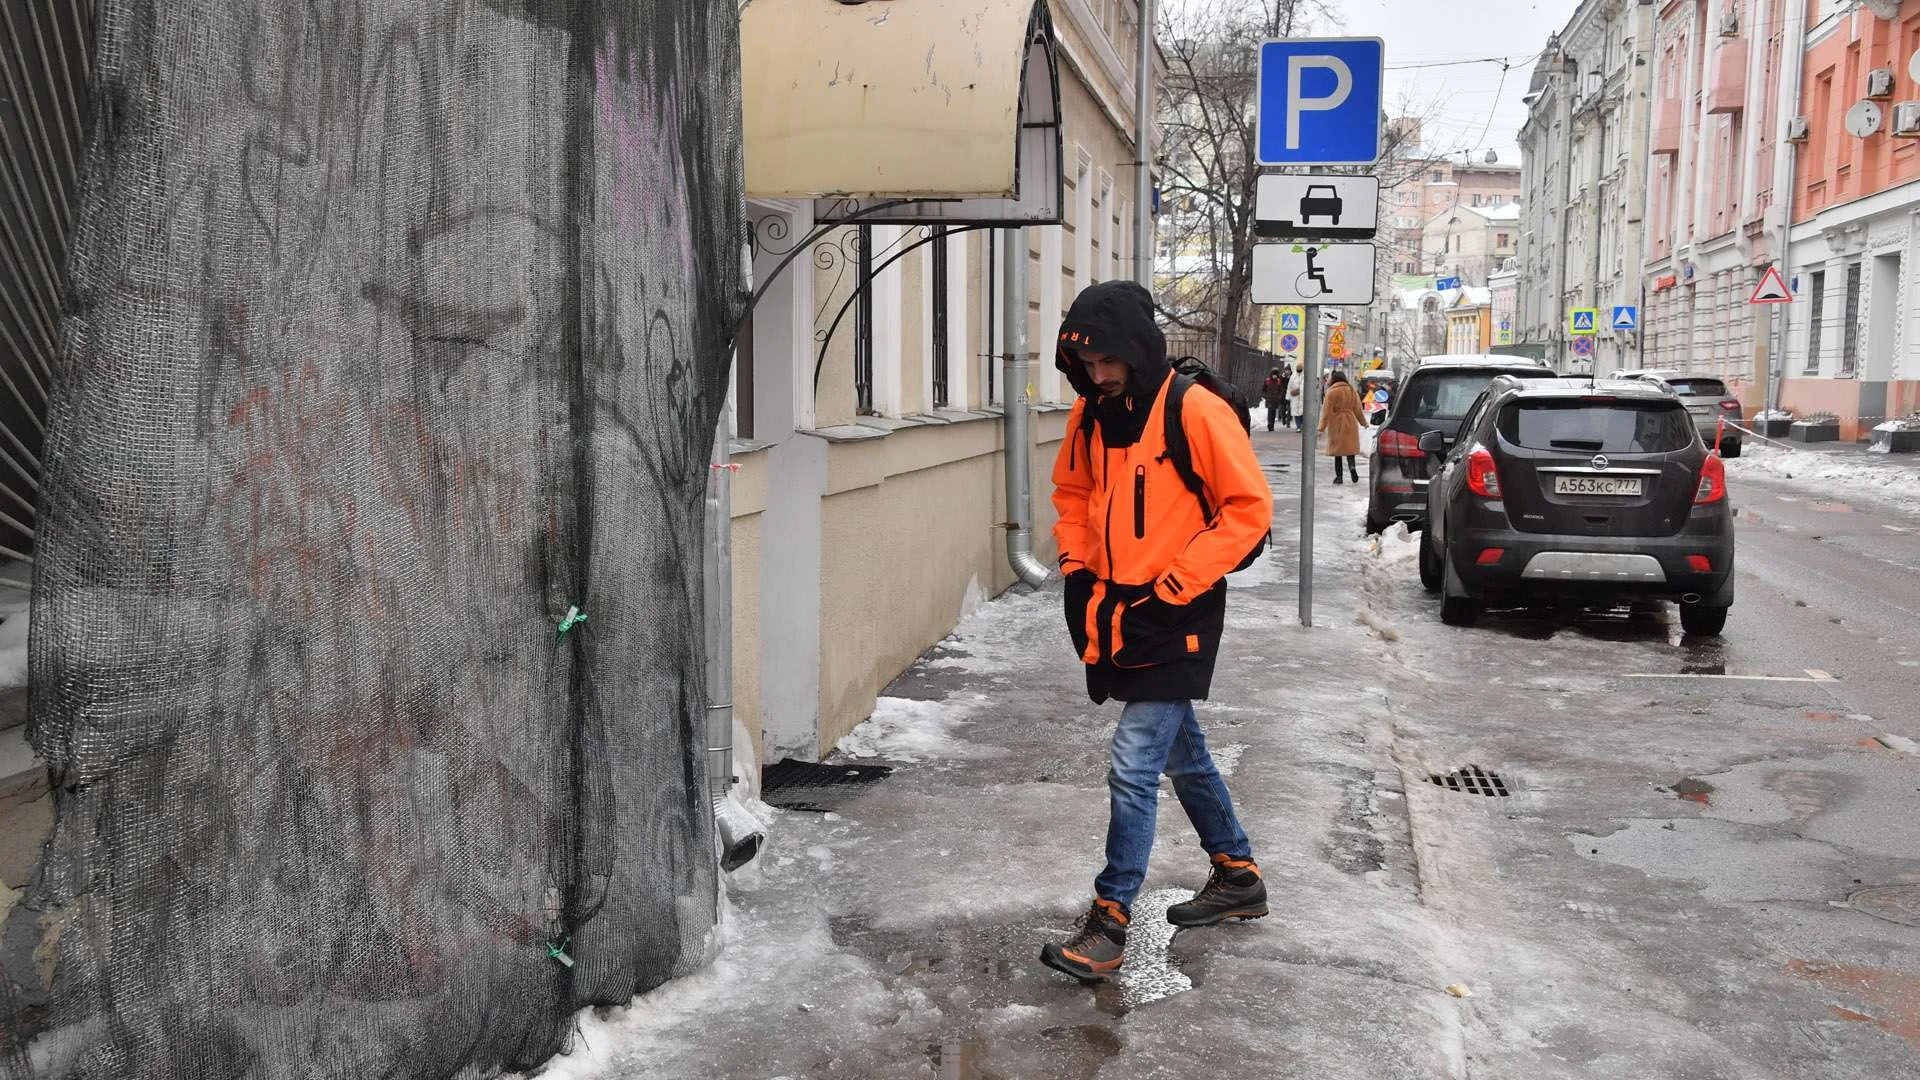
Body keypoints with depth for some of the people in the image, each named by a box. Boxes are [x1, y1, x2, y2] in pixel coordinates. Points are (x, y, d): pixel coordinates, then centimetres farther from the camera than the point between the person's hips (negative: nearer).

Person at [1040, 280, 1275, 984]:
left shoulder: (1196, 411, -16)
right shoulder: (1090, 415, 4)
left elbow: (1249, 508, -15)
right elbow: (1072, 491, 20)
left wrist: (1172, 586, -17)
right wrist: (1077, 568, 5)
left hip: (1176, 622, -7)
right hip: (1117, 617, 8)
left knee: (1133, 767, -10)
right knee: (1181, 754, 19)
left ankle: (1109, 926, -1)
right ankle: (1237, 878, 37)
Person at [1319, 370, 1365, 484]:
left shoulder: (1332, 392, -9)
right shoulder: (1352, 391, 5)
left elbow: (1327, 412, -13)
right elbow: (1357, 410, 10)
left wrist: (1322, 427, -13)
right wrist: (1363, 422, 23)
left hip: (1336, 424, -3)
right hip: (1350, 423, 3)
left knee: (1337, 450, 4)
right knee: (1350, 448, 10)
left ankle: (1338, 476, 4)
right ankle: (1352, 466, -17)